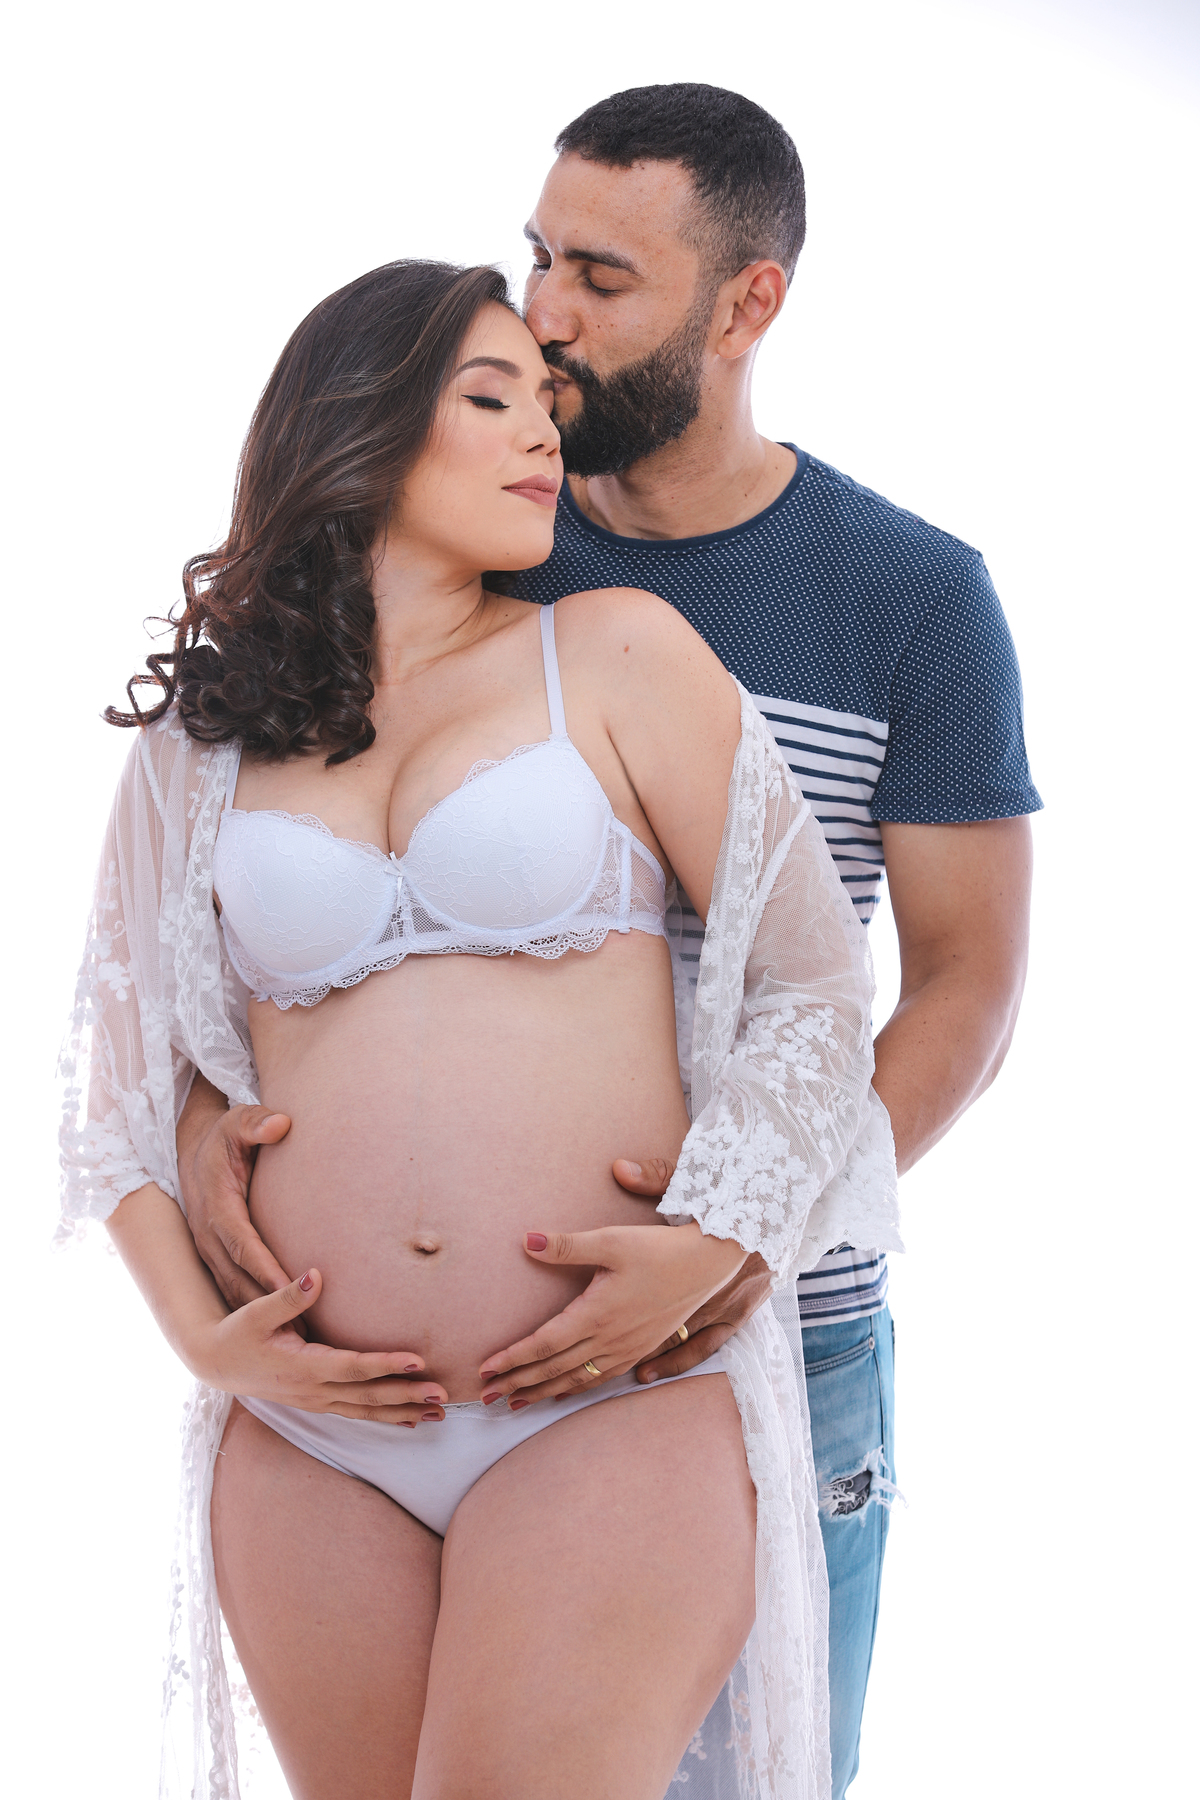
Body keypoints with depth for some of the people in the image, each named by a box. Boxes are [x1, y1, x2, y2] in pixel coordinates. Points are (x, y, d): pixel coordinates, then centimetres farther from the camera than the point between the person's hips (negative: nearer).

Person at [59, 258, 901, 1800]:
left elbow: (816, 978, 3)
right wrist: (202, 1331, 0)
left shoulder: (616, 656, 4)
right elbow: (124, 1069, 15)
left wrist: (711, 1245, -10)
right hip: (308, 1445, 3)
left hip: (615, 1411, -2)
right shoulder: (198, 744, 10)